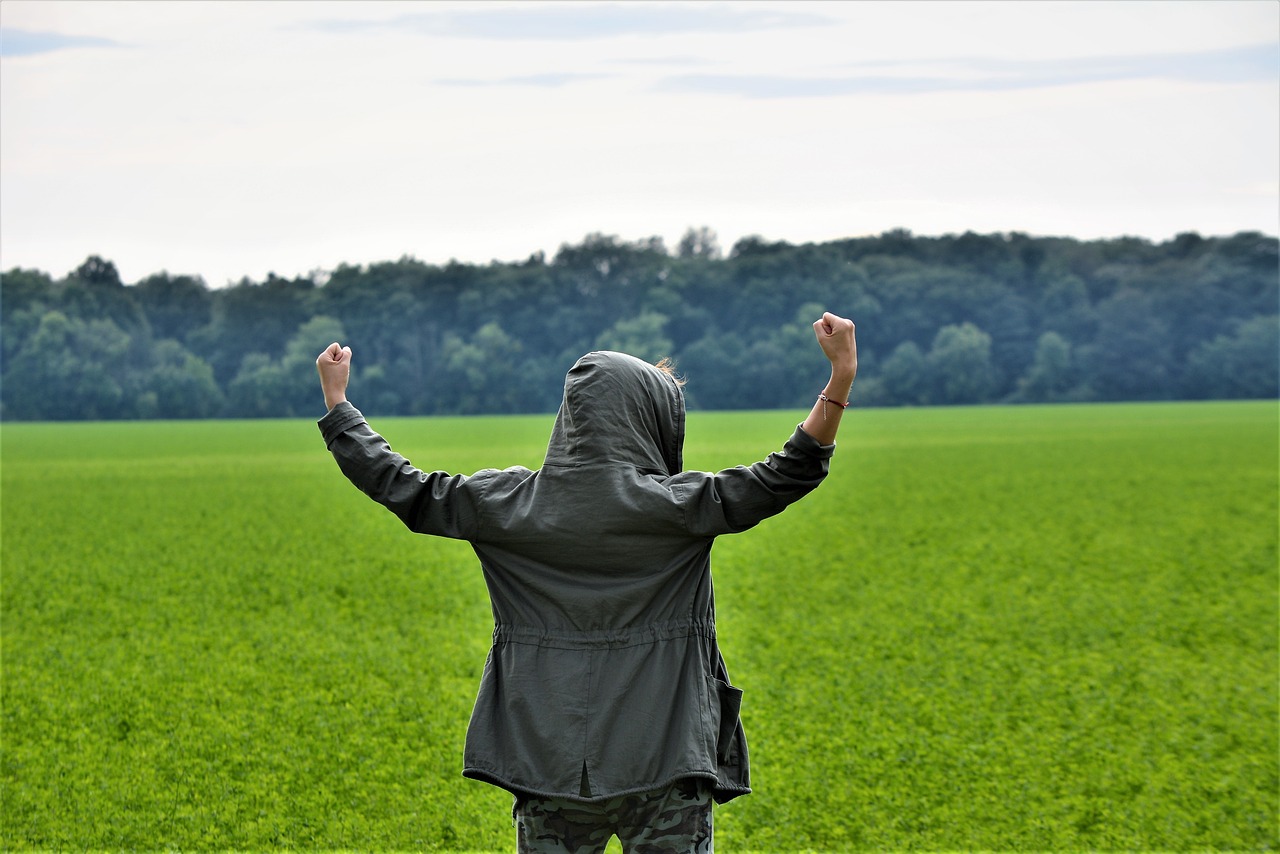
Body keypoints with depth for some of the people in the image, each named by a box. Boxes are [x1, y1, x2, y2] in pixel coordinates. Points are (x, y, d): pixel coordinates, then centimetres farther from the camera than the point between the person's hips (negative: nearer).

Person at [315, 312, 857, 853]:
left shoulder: (512, 503, 0)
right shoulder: (673, 506, -10)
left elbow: (403, 489, 8)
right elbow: (785, 477, -12)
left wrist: (335, 398, 19)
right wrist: (842, 377, -15)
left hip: (550, 765, 3)